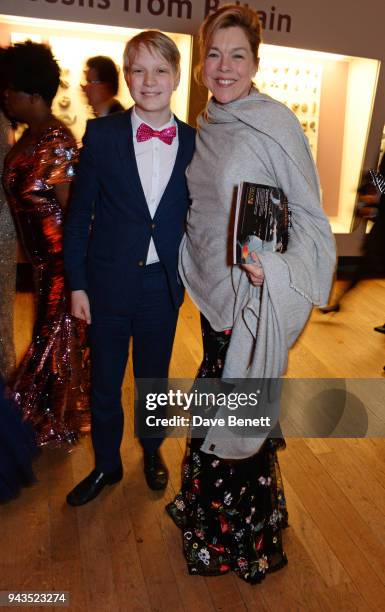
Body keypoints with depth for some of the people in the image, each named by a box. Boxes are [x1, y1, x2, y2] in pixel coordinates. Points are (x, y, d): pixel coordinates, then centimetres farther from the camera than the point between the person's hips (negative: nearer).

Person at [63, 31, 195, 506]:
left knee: (154, 377, 19)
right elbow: (79, 213, -3)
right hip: (109, 283, -1)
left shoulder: (194, 142, -2)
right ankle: (106, 465, 39)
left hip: (163, 285, 1)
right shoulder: (101, 134, -6)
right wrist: (77, 283, -5)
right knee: (104, 383, 14)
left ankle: (152, 451, 46)